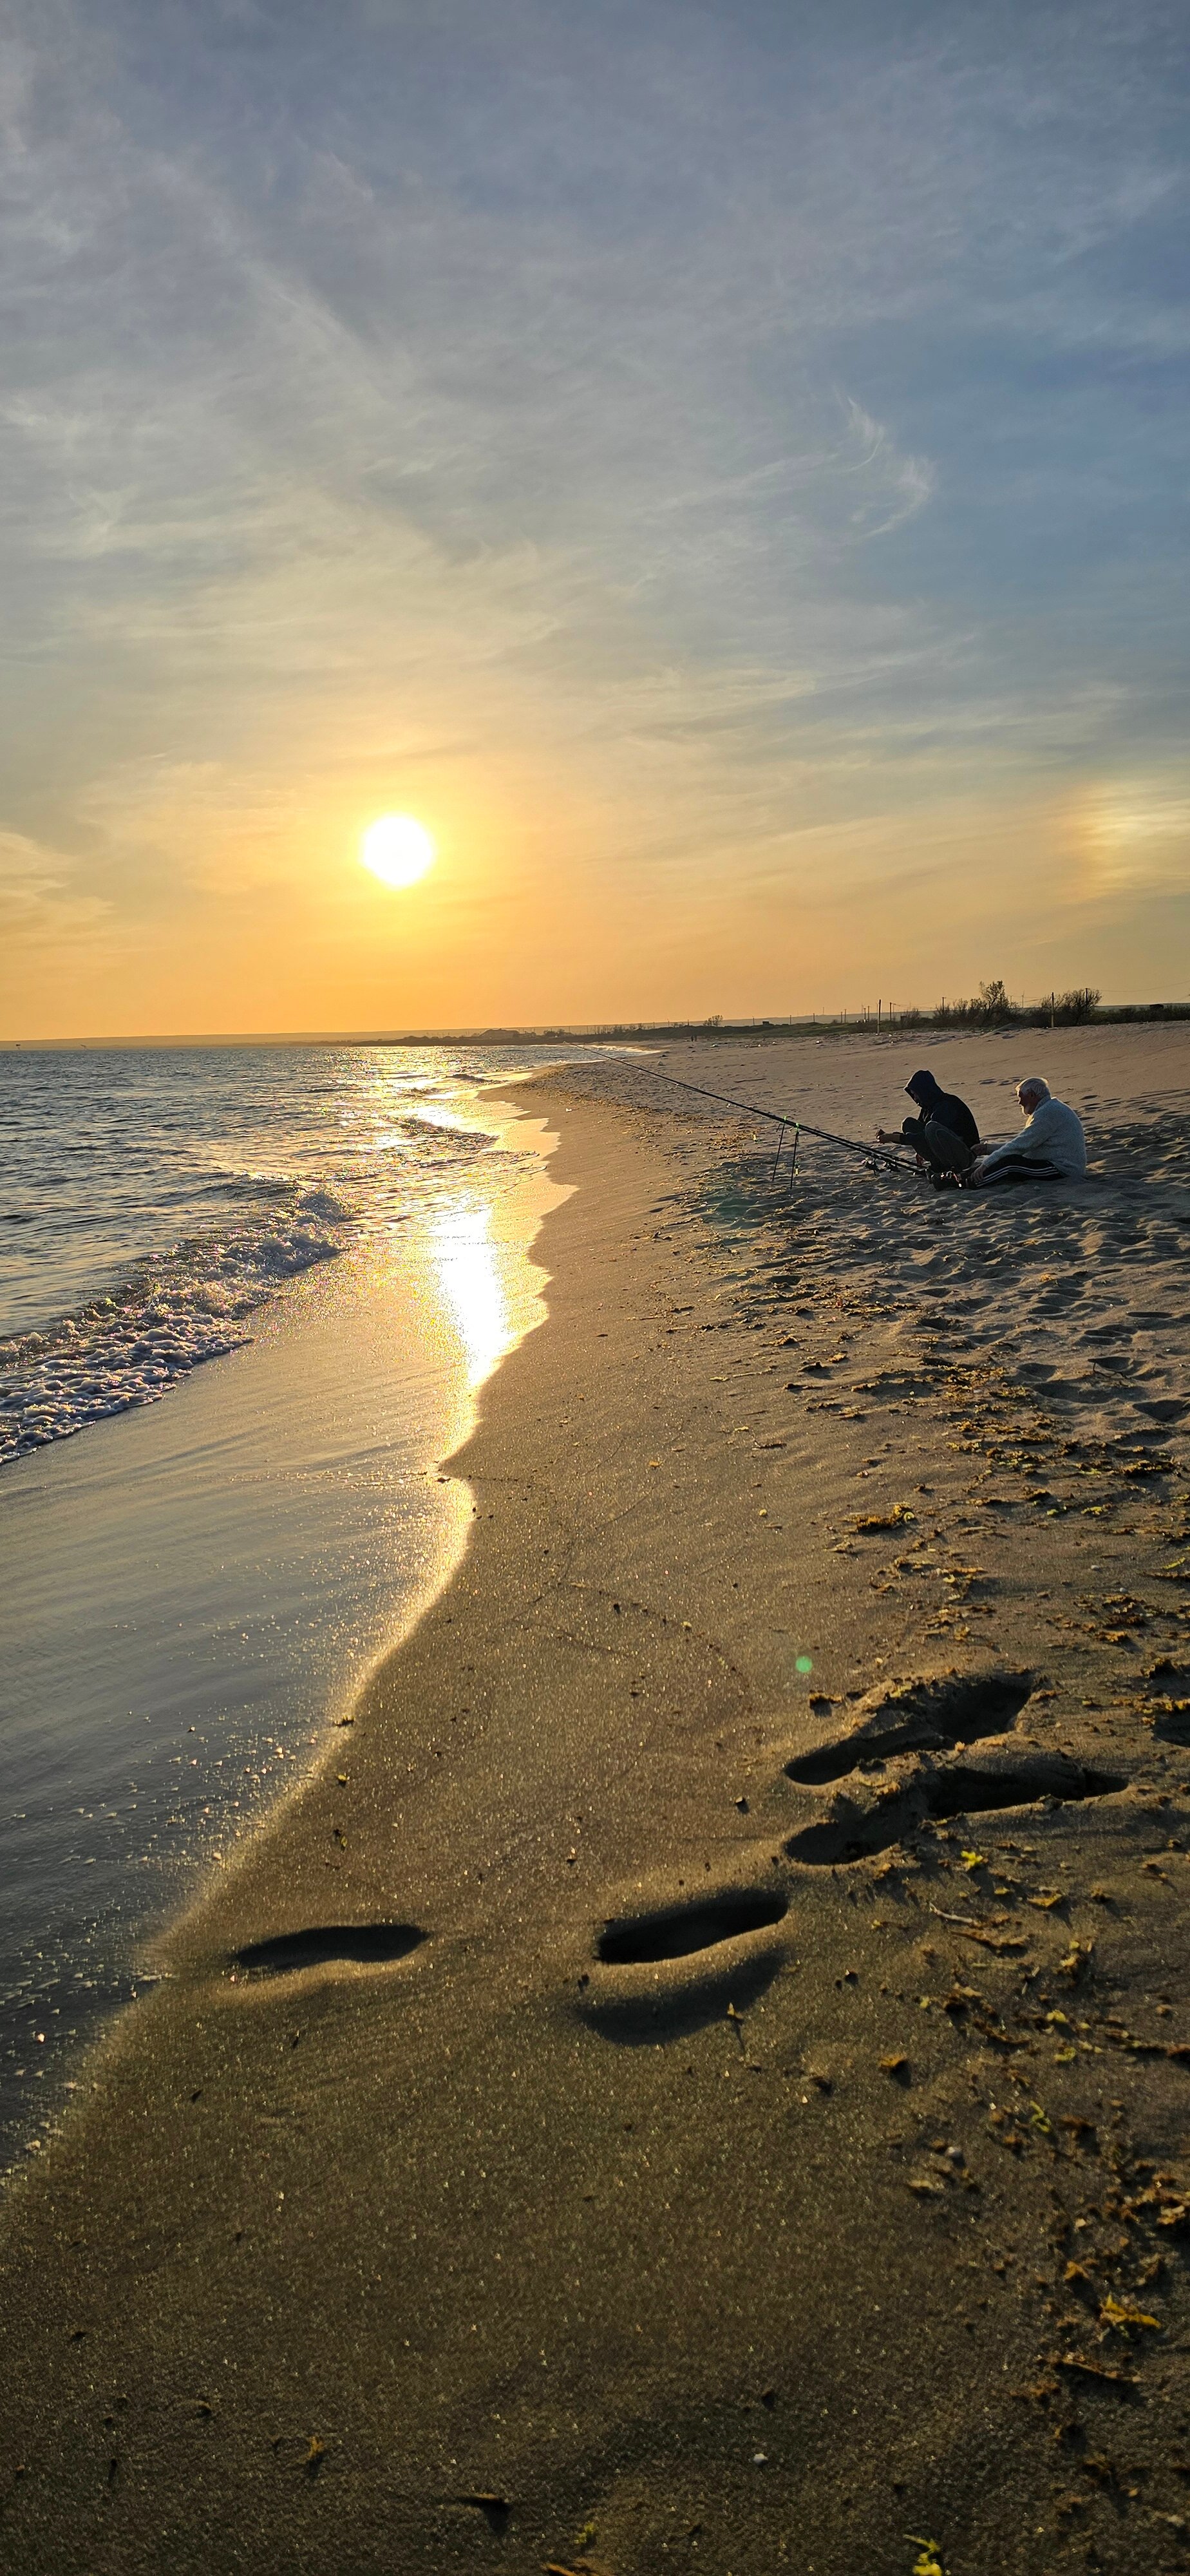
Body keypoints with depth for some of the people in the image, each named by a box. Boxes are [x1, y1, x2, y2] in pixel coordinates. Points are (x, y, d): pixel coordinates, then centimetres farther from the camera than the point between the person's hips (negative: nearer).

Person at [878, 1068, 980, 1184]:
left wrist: (892, 1138, -22)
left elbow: (925, 1137, -25)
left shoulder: (947, 1105, -18)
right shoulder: (926, 1109, 10)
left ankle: (957, 1170, -21)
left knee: (933, 1127, -35)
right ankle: (938, 1166, -3)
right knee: (909, 1124, 1)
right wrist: (888, 1137, 2)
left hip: (965, 1155, -9)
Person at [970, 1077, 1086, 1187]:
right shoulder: (1051, 1109, 20)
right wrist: (987, 1149, 15)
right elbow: (1022, 1143, 21)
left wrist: (986, 1164, -20)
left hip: (1063, 1171, -11)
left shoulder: (1048, 1112, -15)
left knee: (1010, 1162, -23)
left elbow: (1022, 1145, -20)